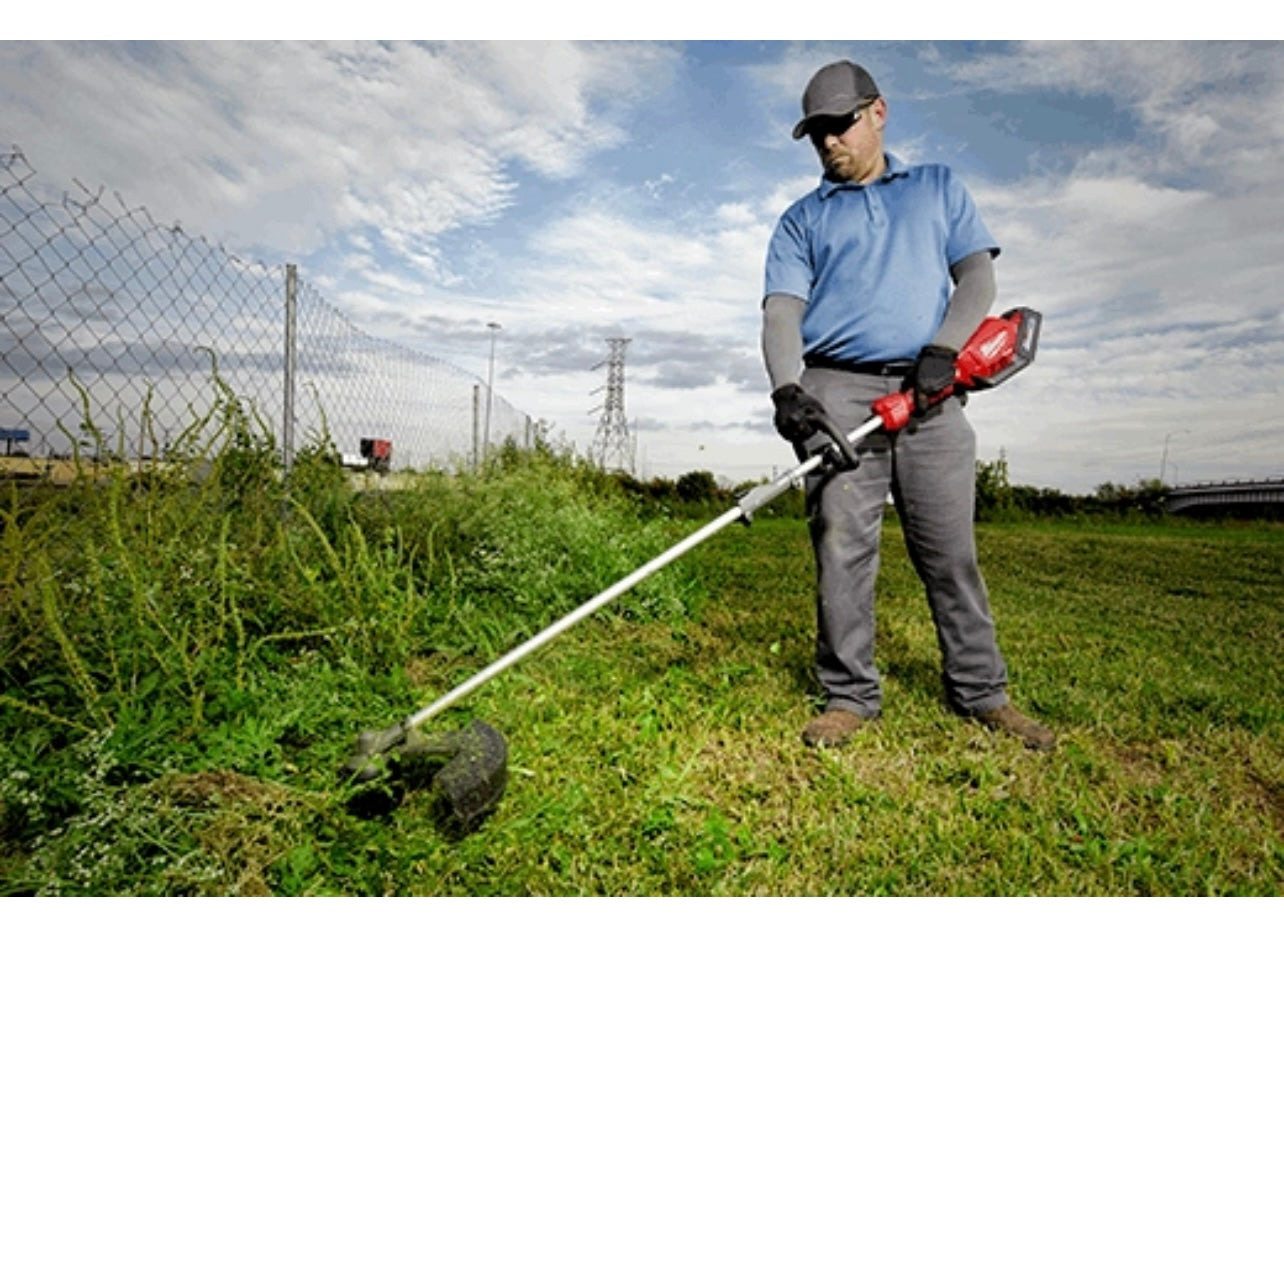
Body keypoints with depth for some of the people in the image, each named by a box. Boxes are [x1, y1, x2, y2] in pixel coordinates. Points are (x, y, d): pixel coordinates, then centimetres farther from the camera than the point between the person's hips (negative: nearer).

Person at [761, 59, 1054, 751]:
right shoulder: (801, 219, 18)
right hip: (837, 393, 0)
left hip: (928, 393, 1)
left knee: (951, 550, 1)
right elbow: (782, 310, 3)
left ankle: (981, 690, 10)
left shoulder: (939, 187, 22)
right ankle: (849, 696, -1)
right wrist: (786, 390, -17)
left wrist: (943, 350, -8)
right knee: (841, 547, -9)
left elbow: (977, 275, 12)